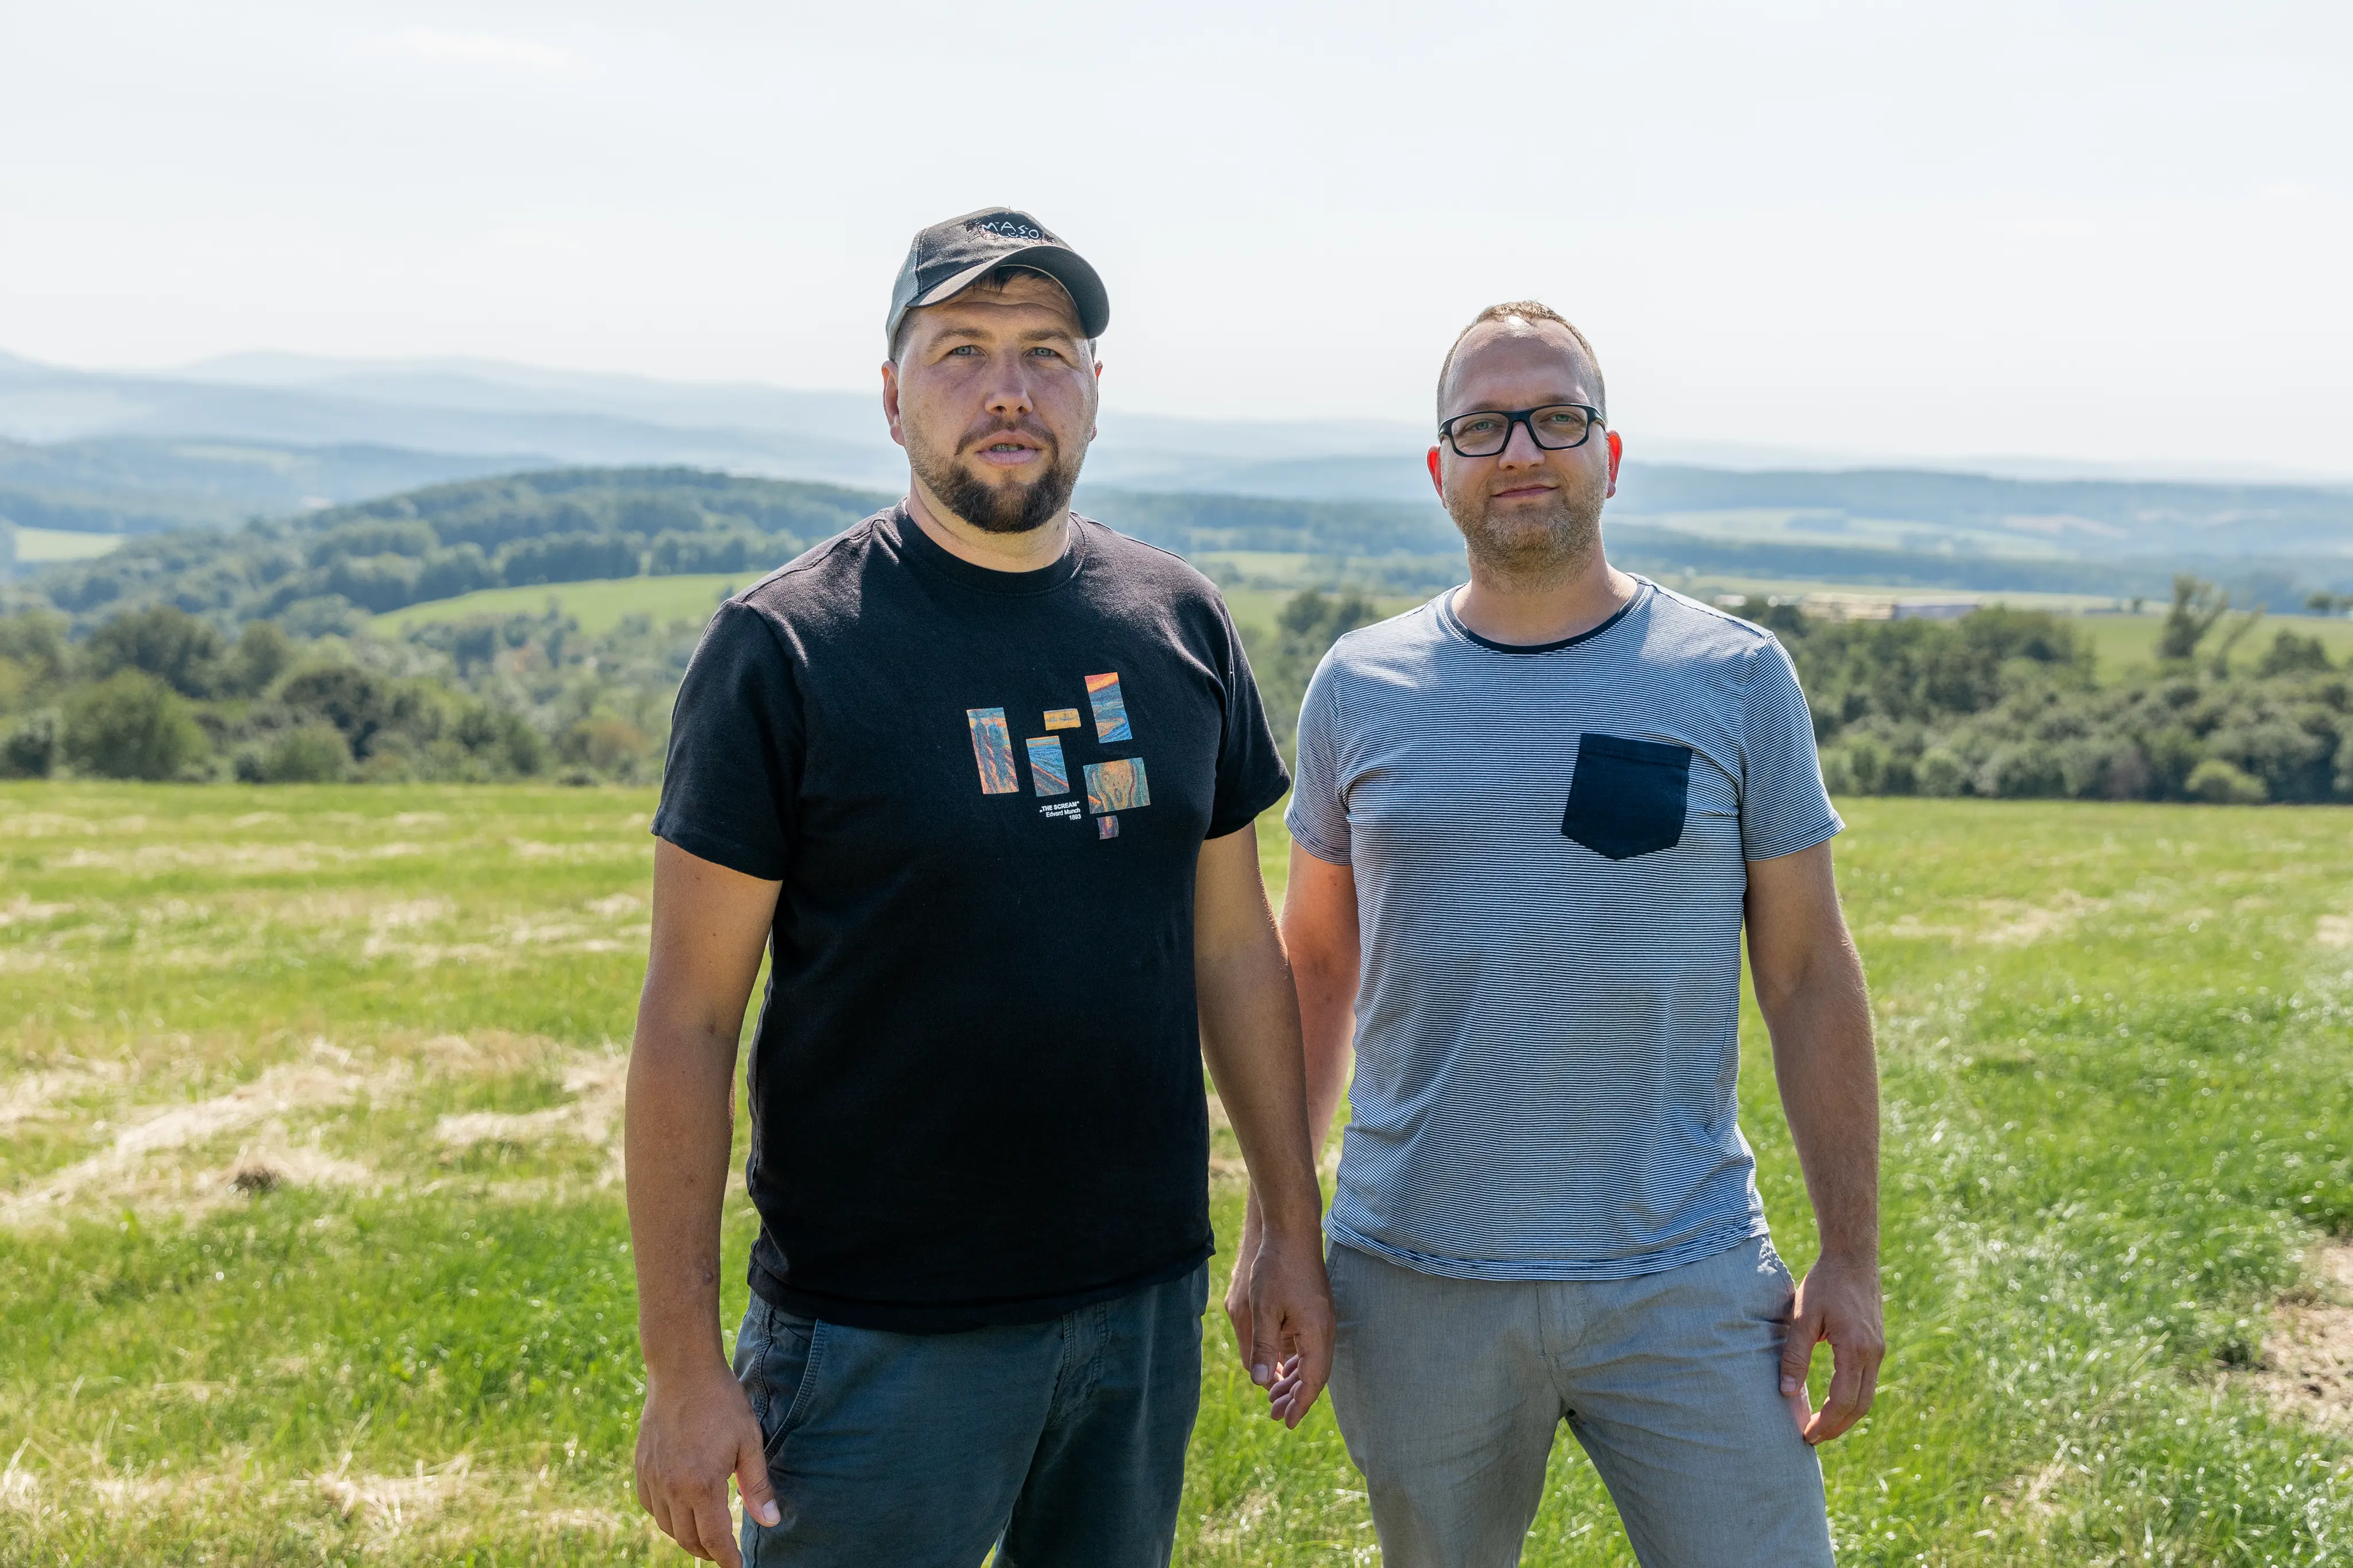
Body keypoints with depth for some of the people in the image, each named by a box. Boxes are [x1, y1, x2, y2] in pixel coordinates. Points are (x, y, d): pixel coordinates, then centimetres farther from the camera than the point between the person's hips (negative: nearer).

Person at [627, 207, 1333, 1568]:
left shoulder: (1181, 624, 4)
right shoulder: (786, 647, -9)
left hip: (1147, 1303, 5)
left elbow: (1235, 947, 11)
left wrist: (1295, 1227, 10)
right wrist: (683, 1366, -11)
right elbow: (690, 1019, -9)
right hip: (882, 1338, -4)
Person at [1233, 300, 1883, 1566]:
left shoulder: (1733, 680, 0)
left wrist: (1851, 1257, -1)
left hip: (1682, 1281, -1)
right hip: (1412, 1282, 1)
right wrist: (1275, 1226, 8)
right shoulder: (1360, 688, 4)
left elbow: (1810, 978, 2)